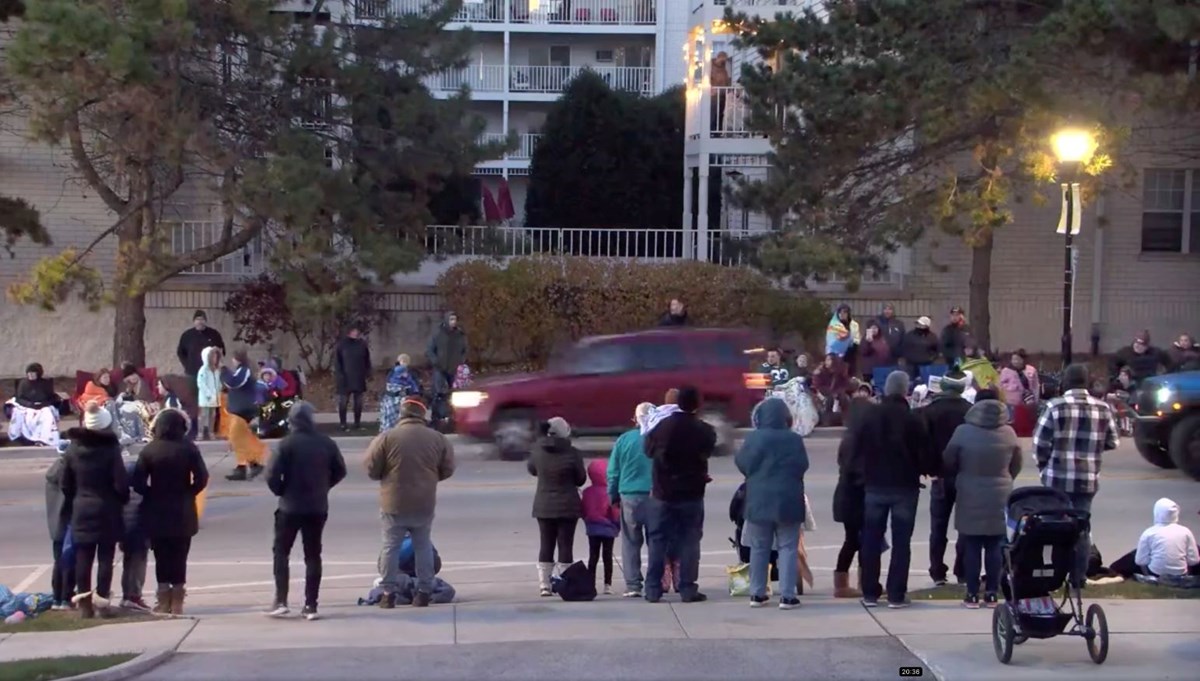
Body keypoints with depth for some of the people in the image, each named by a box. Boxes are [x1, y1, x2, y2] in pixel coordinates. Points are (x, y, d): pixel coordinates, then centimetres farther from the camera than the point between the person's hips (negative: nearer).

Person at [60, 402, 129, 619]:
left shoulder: (73, 448, 1)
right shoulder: (111, 449, -13)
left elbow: (66, 483, 6)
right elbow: (120, 483, -14)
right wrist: (123, 500, 5)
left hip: (81, 510, 4)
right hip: (106, 511, -4)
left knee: (83, 558, 7)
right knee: (105, 557, 3)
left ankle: (84, 603, 4)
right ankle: (102, 599, 0)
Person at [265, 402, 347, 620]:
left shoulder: (288, 444, -13)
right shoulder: (327, 443, 0)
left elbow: (272, 475, -17)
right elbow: (340, 471, 8)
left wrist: (281, 491, 1)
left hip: (290, 506, -3)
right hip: (318, 507, 4)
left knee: (281, 552, 9)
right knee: (313, 555, 9)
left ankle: (281, 601, 0)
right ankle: (310, 606, 6)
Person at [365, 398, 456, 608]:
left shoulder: (386, 438, -11)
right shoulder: (438, 439, -3)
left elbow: (371, 470, -7)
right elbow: (447, 470, 5)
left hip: (394, 504, -2)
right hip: (424, 504, 2)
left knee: (391, 546, 8)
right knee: (423, 546, 16)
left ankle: (389, 593, 8)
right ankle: (424, 592, 17)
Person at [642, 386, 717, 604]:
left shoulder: (662, 426, -8)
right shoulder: (704, 431, -11)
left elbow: (648, 449, 4)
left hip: (662, 493, 1)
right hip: (691, 495, -1)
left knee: (658, 541, 8)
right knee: (689, 541, 6)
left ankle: (653, 589, 7)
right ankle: (688, 589, 3)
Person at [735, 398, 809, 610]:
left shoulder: (753, 439, -8)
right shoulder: (794, 440, -8)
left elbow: (742, 464, 0)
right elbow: (803, 466, -2)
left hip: (759, 500, 1)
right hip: (788, 500, -1)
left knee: (759, 548, 12)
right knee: (788, 548, 3)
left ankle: (757, 593, 14)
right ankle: (787, 595, -2)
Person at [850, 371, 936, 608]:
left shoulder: (868, 416, -1)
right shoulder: (913, 420, -11)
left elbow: (855, 449, 0)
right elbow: (924, 454, -8)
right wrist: (927, 469, 12)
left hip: (874, 485, 3)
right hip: (904, 486, -3)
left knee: (871, 540, 11)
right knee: (901, 542, 2)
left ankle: (870, 593, 11)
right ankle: (896, 594, -1)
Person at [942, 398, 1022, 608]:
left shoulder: (963, 432, -12)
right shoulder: (1009, 433, -4)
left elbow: (948, 462, -3)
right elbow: (1016, 466, 8)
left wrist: (956, 479, 18)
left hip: (970, 498, -2)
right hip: (999, 497, 2)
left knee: (971, 548, 4)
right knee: (995, 548, 8)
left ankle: (972, 594, 4)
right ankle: (992, 594, 10)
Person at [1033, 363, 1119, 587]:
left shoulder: (1055, 407, -8)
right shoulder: (1103, 409, 0)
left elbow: (1040, 443, -9)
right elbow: (1112, 442, 6)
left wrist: (1044, 466, 8)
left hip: (1058, 478, -2)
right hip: (1088, 479, 2)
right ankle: (1078, 577, 12)